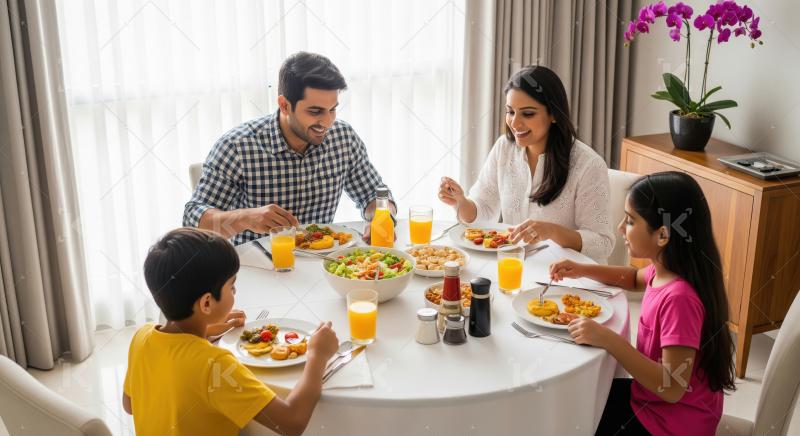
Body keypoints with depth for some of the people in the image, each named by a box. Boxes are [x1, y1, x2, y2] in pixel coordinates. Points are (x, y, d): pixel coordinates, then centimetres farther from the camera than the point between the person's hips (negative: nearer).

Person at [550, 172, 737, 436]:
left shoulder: (679, 298, -32)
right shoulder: (665, 269, -5)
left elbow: (672, 388, -32)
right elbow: (635, 279, 20)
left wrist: (608, 340, -34)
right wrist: (583, 270, 5)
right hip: (652, 398, 8)